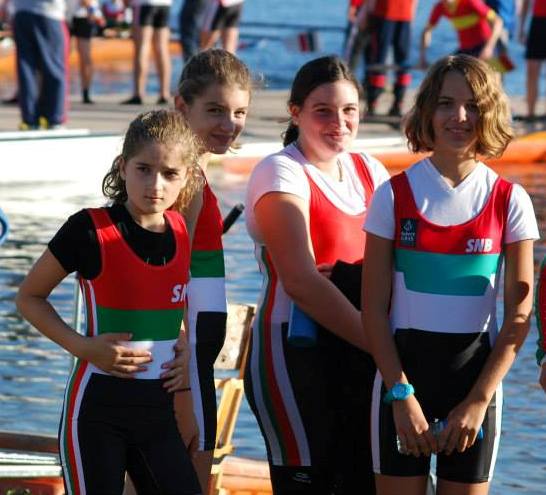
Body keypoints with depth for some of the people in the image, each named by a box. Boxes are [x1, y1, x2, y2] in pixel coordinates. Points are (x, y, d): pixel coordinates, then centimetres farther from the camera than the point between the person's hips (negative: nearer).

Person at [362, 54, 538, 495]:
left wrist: (479, 400, -9)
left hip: (475, 373, 0)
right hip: (403, 369, 0)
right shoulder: (395, 195, -1)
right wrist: (401, 394, -11)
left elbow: (519, 315, -1)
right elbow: (374, 309, -2)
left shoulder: (509, 201, 0)